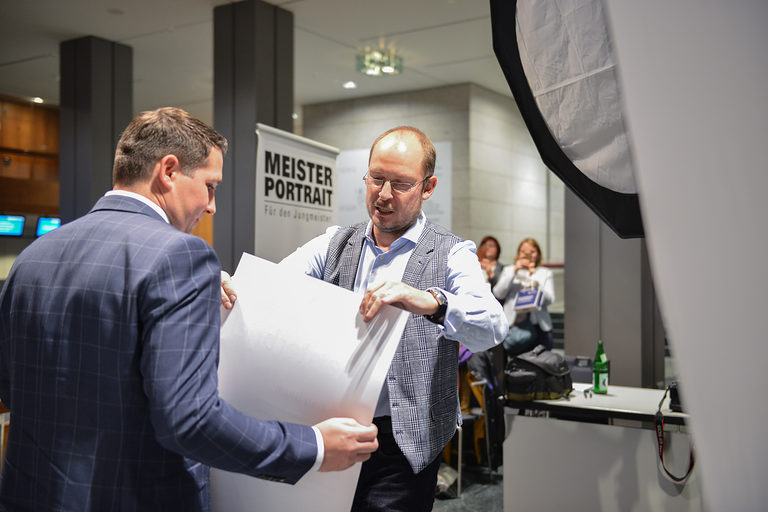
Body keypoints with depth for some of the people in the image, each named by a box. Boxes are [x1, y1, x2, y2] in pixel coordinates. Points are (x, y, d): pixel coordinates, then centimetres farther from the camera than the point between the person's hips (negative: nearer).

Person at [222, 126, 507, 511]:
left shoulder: (451, 254, -4)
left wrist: (430, 302, -39)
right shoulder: (334, 245, 8)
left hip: (401, 446, -3)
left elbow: (492, 327, -20)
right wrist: (224, 287, -26)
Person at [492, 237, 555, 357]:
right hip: (514, 323, -1)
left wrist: (536, 285, -16)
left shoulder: (545, 273, 15)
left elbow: (549, 300, 2)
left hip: (539, 325, 1)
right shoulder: (508, 270, 16)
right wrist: (514, 272, -5)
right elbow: (498, 294, 1)